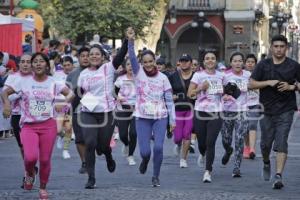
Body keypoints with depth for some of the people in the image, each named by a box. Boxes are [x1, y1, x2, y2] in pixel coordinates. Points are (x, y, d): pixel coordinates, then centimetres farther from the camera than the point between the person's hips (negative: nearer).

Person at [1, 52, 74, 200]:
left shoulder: (53, 82, 3)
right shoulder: (24, 82, 1)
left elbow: (70, 94, 4)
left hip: (48, 125, 1)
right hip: (28, 126, -1)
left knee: (45, 159, 4)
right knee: (31, 157, -22)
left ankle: (43, 188, 27)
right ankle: (29, 174, 14)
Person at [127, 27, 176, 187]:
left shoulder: (162, 78, 1)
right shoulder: (139, 73, 0)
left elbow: (169, 100, 3)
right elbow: (132, 57, -17)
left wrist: (172, 119, -1)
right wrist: (130, 41, -33)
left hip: (160, 117, 0)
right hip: (142, 117, 0)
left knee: (158, 147, -13)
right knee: (145, 151, -6)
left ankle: (156, 177, 7)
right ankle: (145, 160, 33)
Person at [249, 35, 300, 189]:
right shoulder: (263, 65, 5)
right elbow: (252, 84, 2)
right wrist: (268, 82, -12)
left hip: (285, 111, -2)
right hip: (267, 110, 2)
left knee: (281, 144, -11)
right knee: (265, 143, 10)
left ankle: (278, 176, -15)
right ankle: (266, 163, 41)